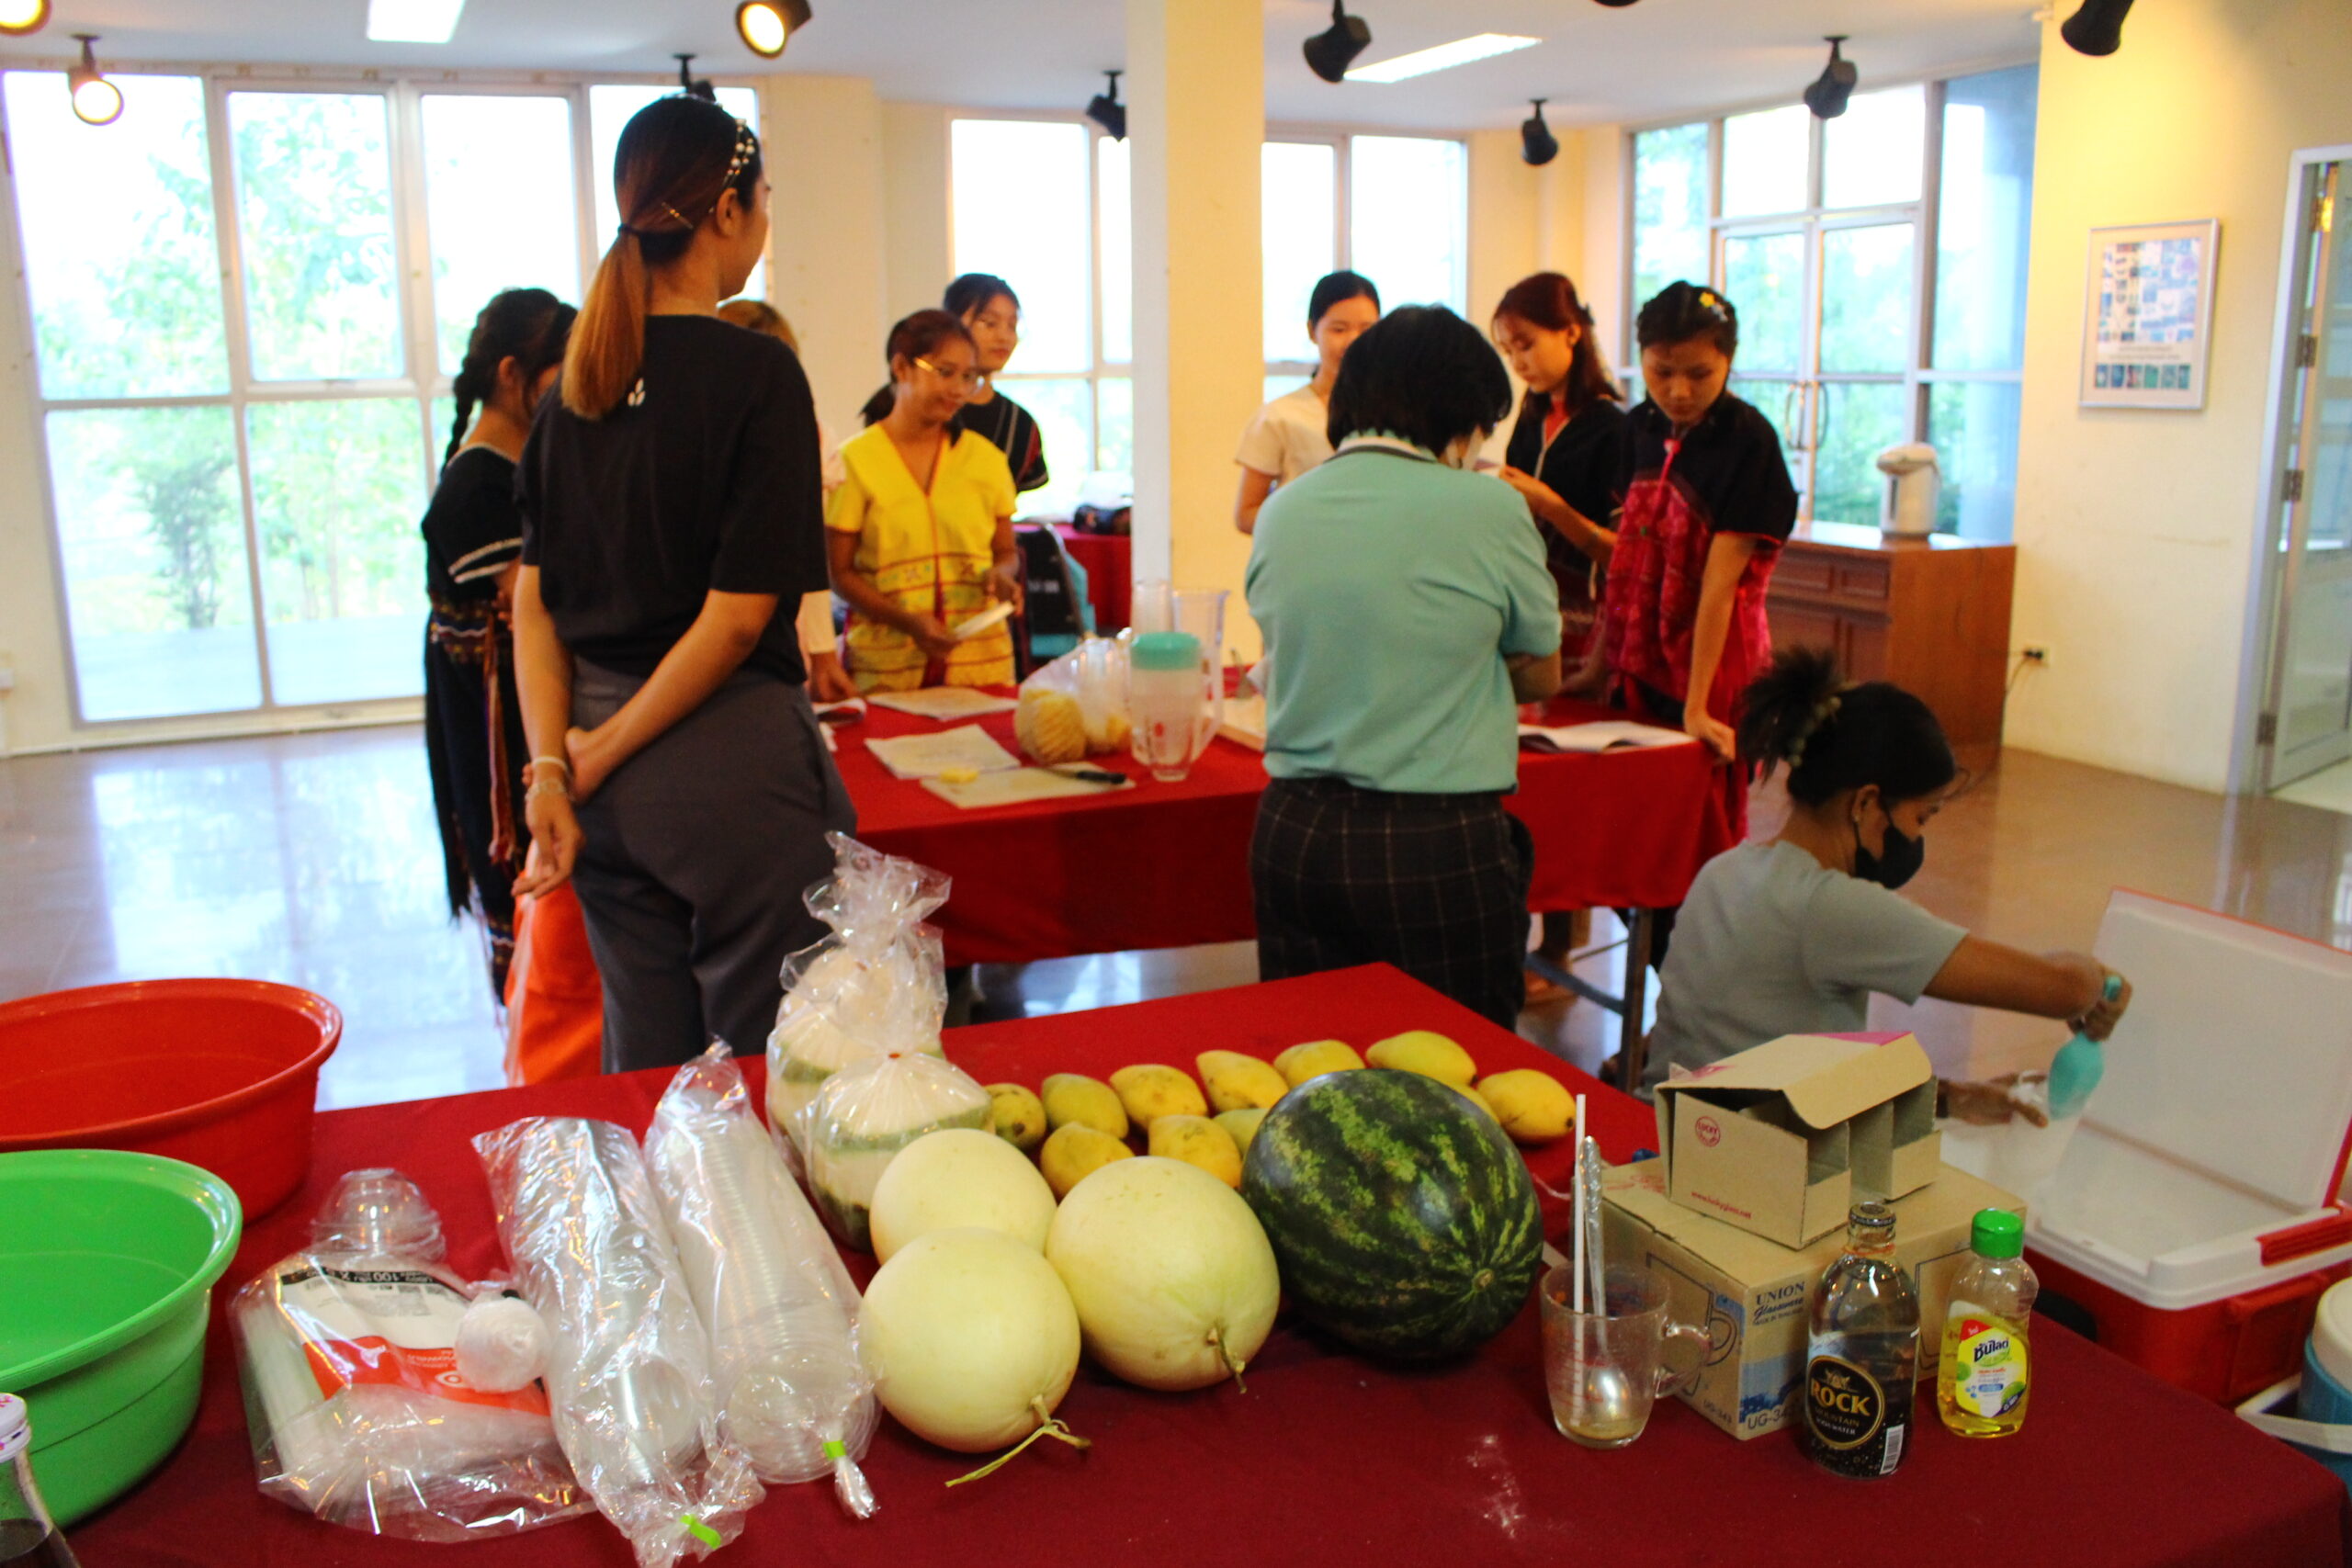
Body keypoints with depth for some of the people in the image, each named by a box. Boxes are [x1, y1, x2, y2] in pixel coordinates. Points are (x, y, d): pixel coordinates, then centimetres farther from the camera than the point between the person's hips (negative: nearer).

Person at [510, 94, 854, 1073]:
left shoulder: (577, 380, 8)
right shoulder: (756, 374, -11)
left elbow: (533, 599, 4)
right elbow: (739, 614, -16)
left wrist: (553, 768, 0)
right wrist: (597, 760, -8)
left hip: (608, 787, 7)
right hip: (730, 760, -6)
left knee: (644, 1061, 18)